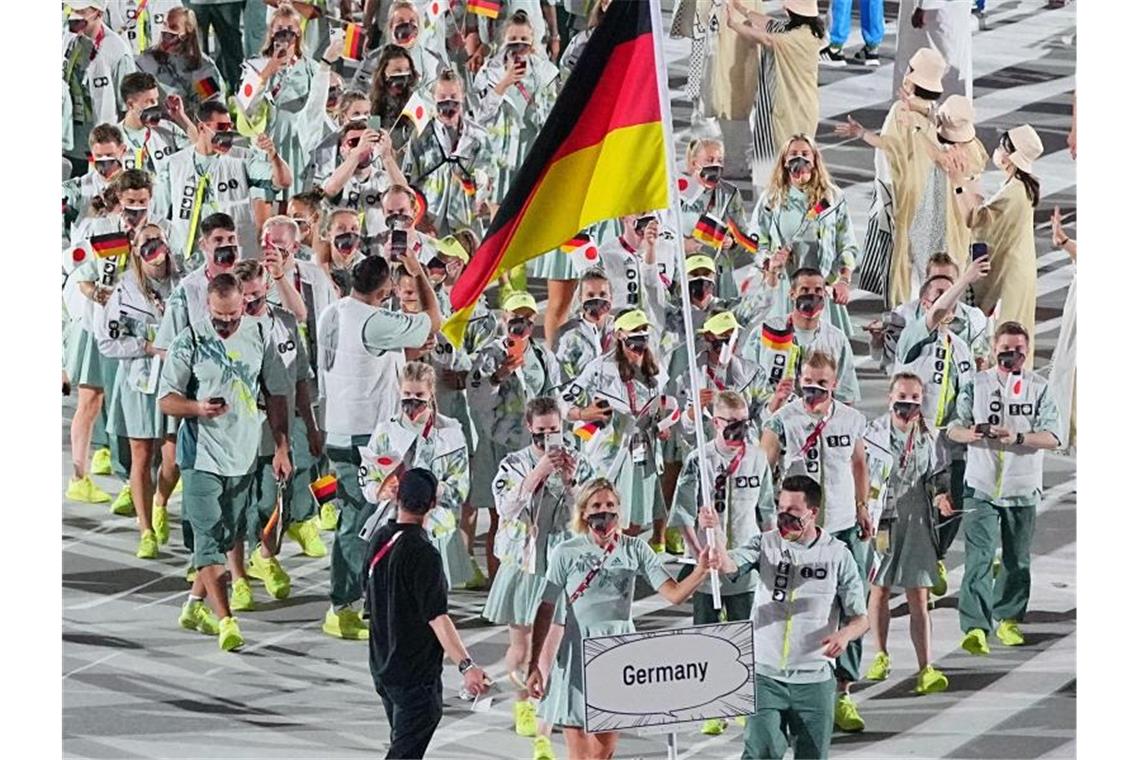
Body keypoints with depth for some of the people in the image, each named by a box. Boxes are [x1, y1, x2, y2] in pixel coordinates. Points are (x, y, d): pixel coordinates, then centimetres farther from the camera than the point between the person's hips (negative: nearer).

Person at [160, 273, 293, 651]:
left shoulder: (258, 337, 4)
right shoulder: (189, 342, -7)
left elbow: (276, 396, 11)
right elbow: (166, 400, -5)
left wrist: (281, 448, 7)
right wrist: (198, 407, -25)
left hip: (243, 456, 5)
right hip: (201, 455, -5)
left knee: (227, 536, 13)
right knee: (210, 539, -10)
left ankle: (194, 606, 28)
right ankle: (226, 621, -13)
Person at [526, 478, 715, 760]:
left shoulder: (634, 549, 1)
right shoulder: (566, 553, -4)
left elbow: (674, 593, -5)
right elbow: (546, 612, -2)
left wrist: (701, 572, -25)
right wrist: (535, 667, -4)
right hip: (577, 654, -2)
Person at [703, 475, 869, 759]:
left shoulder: (838, 555, 0)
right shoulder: (766, 545, 2)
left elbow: (860, 618, 2)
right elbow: (729, 567, -17)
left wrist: (845, 634, -21)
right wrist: (716, 534, -36)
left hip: (814, 680, 1)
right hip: (765, 674, 0)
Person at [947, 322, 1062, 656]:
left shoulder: (1039, 388, 2)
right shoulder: (976, 385, 4)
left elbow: (1052, 437, -5)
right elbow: (953, 429, 4)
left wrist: (1017, 437, -22)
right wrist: (970, 433, -19)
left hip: (1022, 489, 1)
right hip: (981, 486, -1)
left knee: (1016, 560, 12)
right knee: (979, 557, -12)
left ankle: (1009, 619, 29)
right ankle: (975, 627, -19)